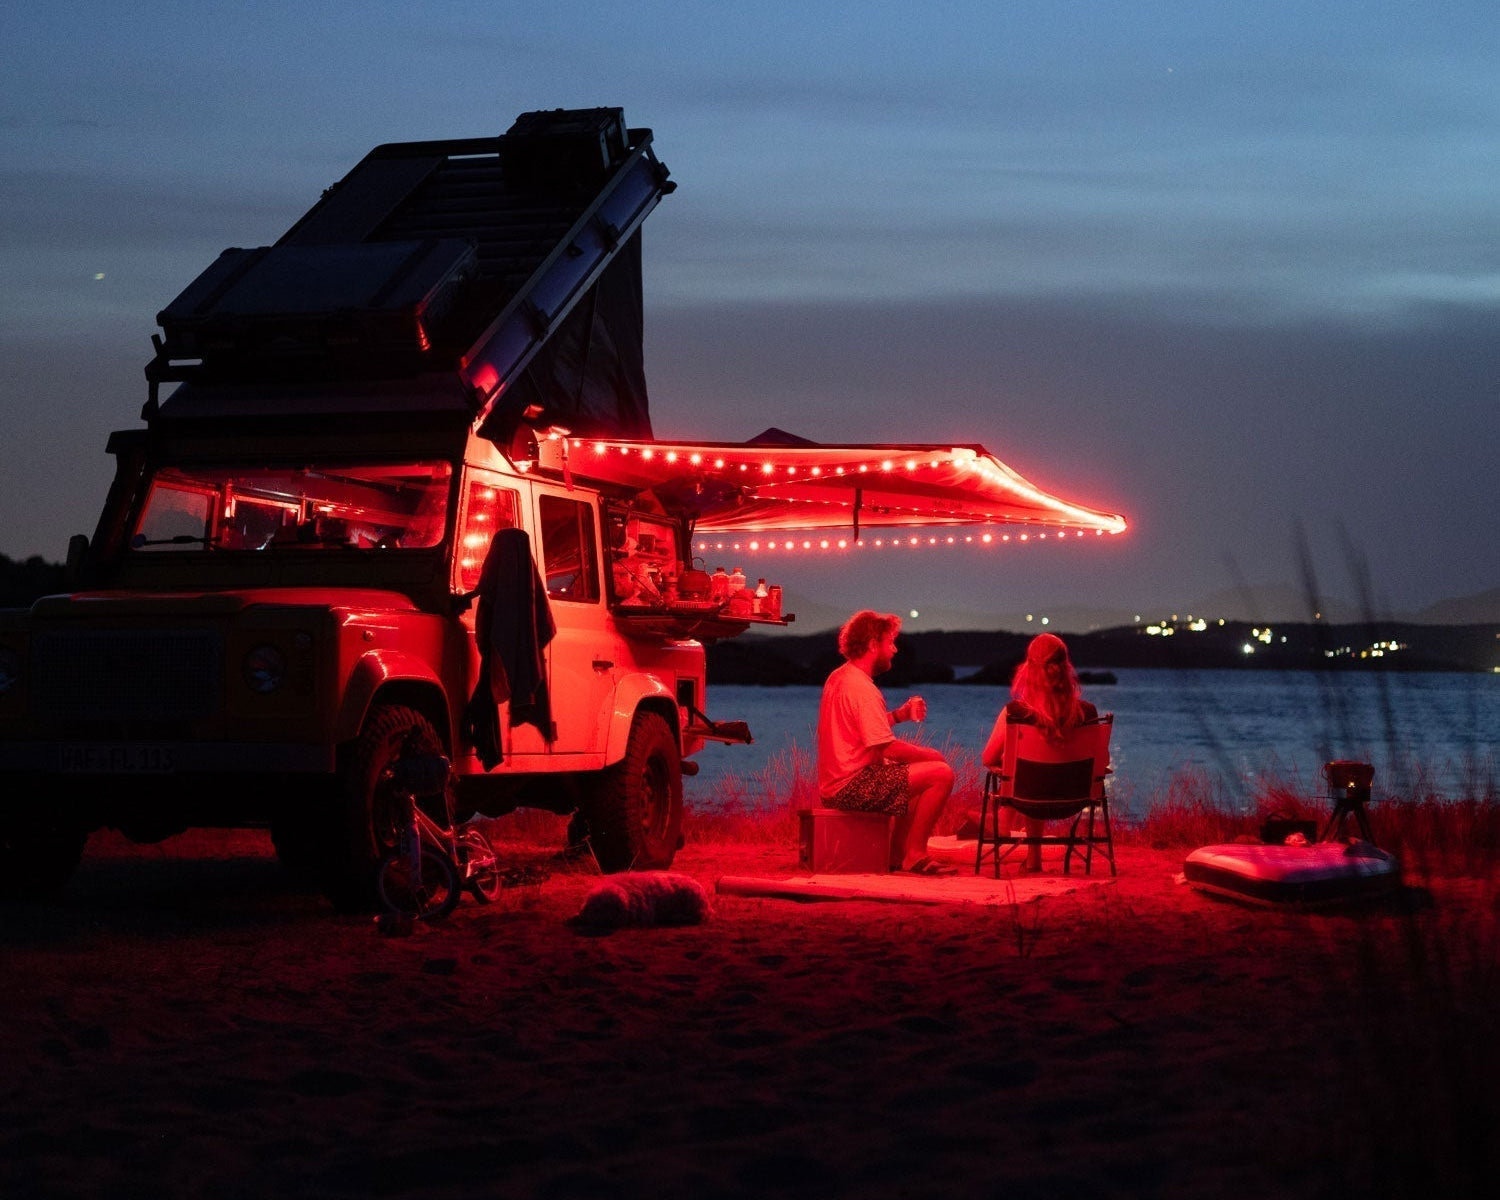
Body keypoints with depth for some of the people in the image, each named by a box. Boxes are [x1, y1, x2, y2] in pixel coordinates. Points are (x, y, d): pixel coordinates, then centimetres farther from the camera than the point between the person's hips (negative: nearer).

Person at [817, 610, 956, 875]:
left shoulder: (837, 678, 13)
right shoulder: (862, 688, -18)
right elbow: (887, 746, -21)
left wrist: (899, 715, 10)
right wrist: (928, 754, -6)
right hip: (852, 787, -11)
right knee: (941, 773, -14)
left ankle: (897, 854, 20)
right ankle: (914, 856, -7)